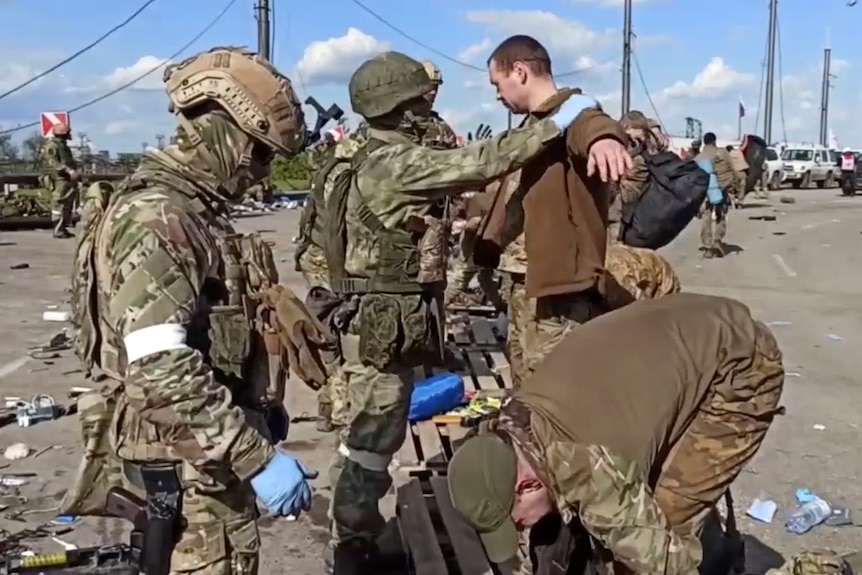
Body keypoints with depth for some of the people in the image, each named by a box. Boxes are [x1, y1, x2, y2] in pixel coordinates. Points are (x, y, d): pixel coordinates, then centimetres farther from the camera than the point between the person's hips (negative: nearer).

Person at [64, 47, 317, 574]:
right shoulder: (154, 219, -21)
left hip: (212, 451, 10)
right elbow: (160, 371, -31)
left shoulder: (194, 210, 11)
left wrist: (261, 408, 22)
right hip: (187, 464, -10)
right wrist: (258, 457, -31)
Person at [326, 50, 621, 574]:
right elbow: (476, 164, -24)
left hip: (389, 319, 10)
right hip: (384, 324, -10)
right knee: (375, 437, -1)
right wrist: (555, 124, -19)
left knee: (370, 434, 17)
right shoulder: (394, 162, -19)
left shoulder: (391, 159, 14)